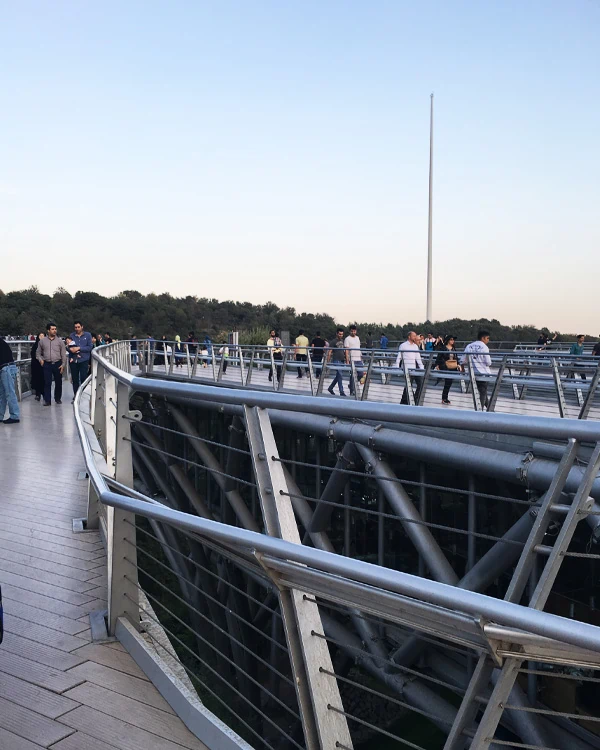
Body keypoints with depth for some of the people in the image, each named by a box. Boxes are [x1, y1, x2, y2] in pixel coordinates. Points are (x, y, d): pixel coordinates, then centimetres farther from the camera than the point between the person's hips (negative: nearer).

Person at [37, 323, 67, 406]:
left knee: (58, 382, 7)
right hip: (47, 364, 0)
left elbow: (63, 354, 4)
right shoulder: (42, 341, 6)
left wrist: (63, 365, -3)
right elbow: (38, 353, 16)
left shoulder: (59, 341, 4)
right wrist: (40, 359, -2)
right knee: (47, 383, -3)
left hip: (57, 364, 0)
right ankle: (47, 400, 1)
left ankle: (58, 398, 22)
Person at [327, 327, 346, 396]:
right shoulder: (333, 341, -4)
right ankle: (341, 392, -6)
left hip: (342, 360, 7)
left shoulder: (342, 341, 16)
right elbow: (329, 352, -6)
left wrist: (346, 359, 18)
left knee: (338, 376, 12)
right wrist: (328, 361, -11)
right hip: (336, 360, -7)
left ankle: (330, 388, 27)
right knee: (340, 376, -9)